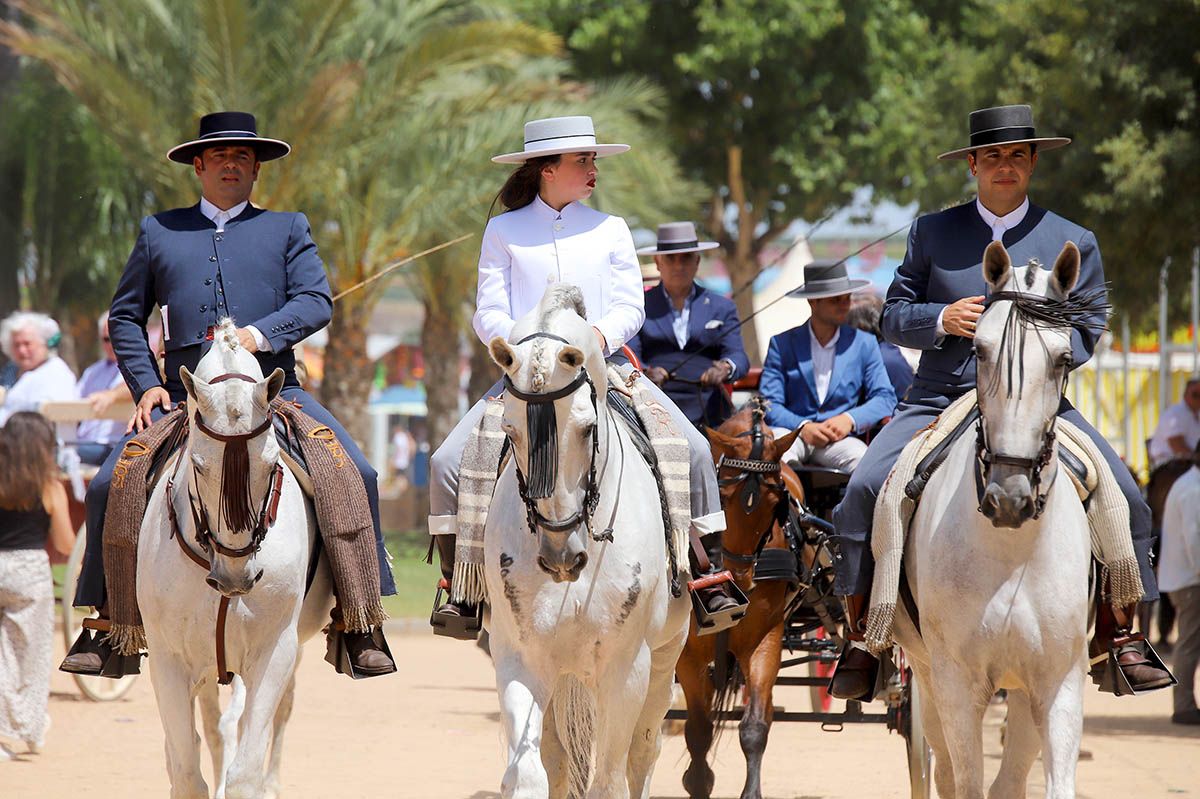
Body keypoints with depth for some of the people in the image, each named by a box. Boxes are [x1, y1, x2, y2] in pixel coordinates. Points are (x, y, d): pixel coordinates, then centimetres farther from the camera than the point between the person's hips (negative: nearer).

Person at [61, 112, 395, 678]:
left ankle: (359, 626, -16)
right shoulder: (159, 232, 18)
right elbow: (125, 316, 20)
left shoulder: (288, 229, 16)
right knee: (109, 487, -18)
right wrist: (145, 384, 3)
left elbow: (316, 301, 2)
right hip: (182, 397, 1)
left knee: (355, 475, -22)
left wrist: (259, 334, -16)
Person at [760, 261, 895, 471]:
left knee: (864, 461, -34)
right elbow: (769, 404, 3)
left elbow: (884, 397, 9)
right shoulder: (782, 344, 11)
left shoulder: (864, 344, 16)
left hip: (838, 438, 1)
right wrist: (803, 427, -16)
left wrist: (850, 419, -11)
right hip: (792, 433, -1)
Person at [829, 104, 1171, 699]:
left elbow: (1086, 332, 6)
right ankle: (862, 635, -11)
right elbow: (894, 316, 10)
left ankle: (1120, 631, -8)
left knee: (1120, 492, -21)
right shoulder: (932, 233, 12)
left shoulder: (1074, 243, 10)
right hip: (938, 399, 0)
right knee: (865, 487, -22)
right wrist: (941, 319, -11)